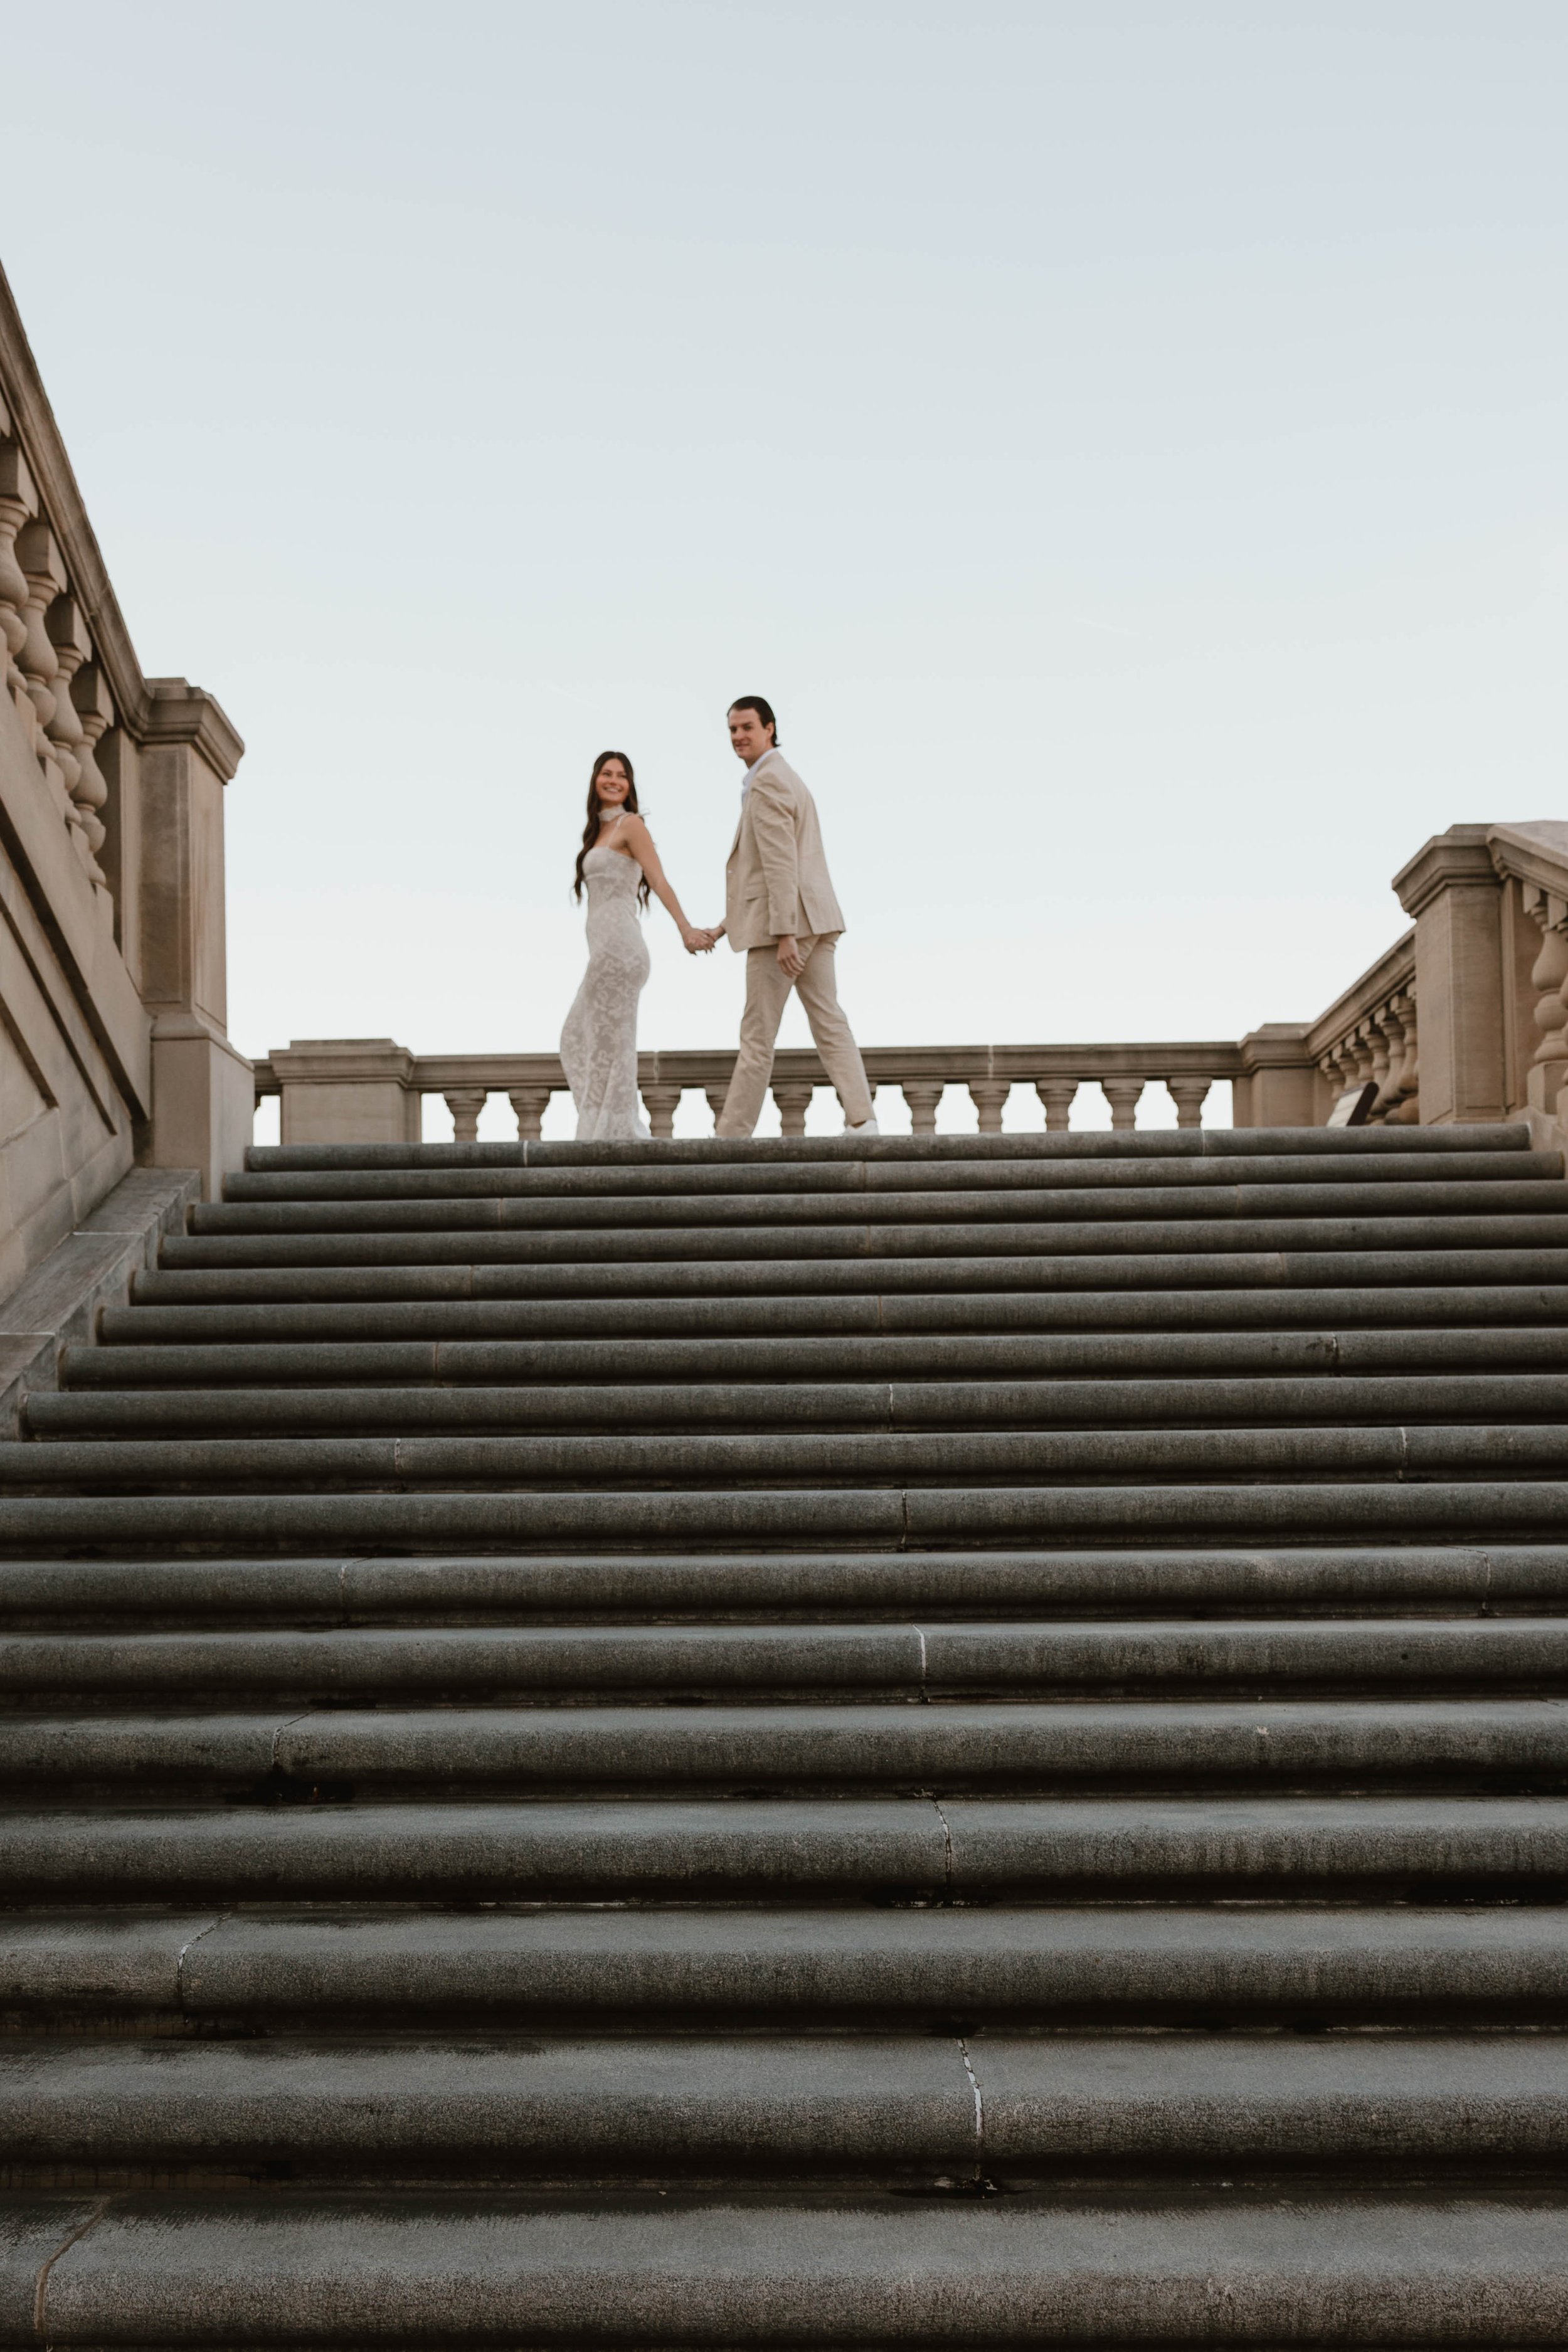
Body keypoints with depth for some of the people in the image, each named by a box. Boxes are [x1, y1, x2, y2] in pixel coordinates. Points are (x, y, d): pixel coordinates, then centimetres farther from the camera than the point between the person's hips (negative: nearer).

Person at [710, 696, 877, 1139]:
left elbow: (780, 863, -19)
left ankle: (731, 1136, 3)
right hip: (814, 919, 10)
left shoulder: (767, 782, -11)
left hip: (784, 921, -10)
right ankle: (861, 1122, -3)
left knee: (757, 1036, -3)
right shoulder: (785, 778, 22)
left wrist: (784, 934, -23)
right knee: (829, 1024, 4)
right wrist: (729, 921, 26)